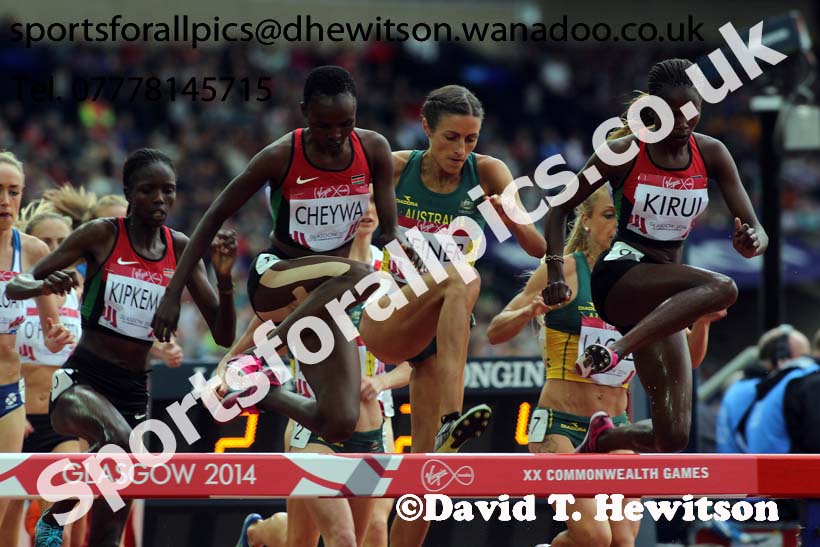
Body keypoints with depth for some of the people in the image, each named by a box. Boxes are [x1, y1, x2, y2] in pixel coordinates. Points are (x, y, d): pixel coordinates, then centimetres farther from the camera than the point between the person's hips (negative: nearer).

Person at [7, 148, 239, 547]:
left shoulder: (180, 249, 7)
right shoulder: (102, 235, -3)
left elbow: (223, 336, 6)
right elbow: (15, 287, -2)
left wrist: (224, 278, -11)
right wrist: (43, 285, -25)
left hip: (135, 391, 4)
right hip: (82, 378, -4)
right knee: (119, 441, -38)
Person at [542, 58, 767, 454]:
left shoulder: (711, 154, 2)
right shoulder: (623, 153, -7)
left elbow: (756, 231, -3)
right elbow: (560, 209, 2)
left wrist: (752, 241, -27)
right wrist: (555, 270, -11)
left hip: (662, 296, 5)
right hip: (618, 275, -5)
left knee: (672, 438, -5)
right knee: (721, 288, -34)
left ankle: (600, 440, 26)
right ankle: (614, 351, -40)